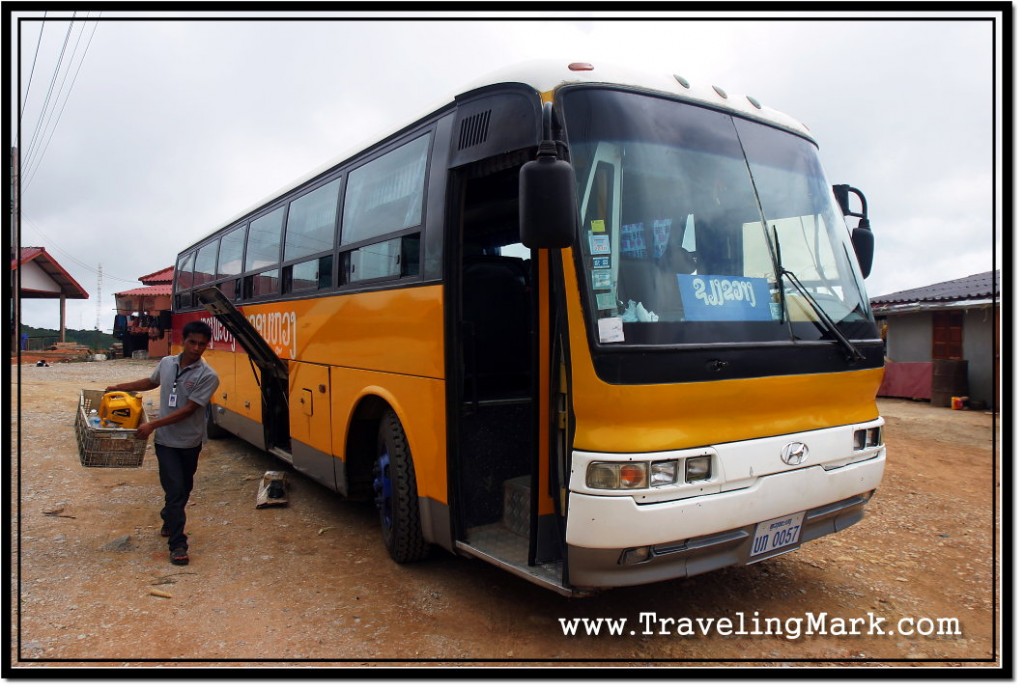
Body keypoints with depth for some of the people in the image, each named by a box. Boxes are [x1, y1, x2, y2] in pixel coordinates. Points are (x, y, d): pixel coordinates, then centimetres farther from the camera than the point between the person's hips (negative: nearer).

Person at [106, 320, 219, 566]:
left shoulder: (208, 376, -15)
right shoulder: (166, 363, -1)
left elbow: (189, 409, -19)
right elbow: (150, 382, 22)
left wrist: (153, 425, -20)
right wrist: (119, 387, 23)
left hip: (190, 442, -1)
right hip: (166, 440, 1)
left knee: (183, 489, 15)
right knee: (175, 489, -6)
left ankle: (169, 520, 43)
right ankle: (178, 544, 0)